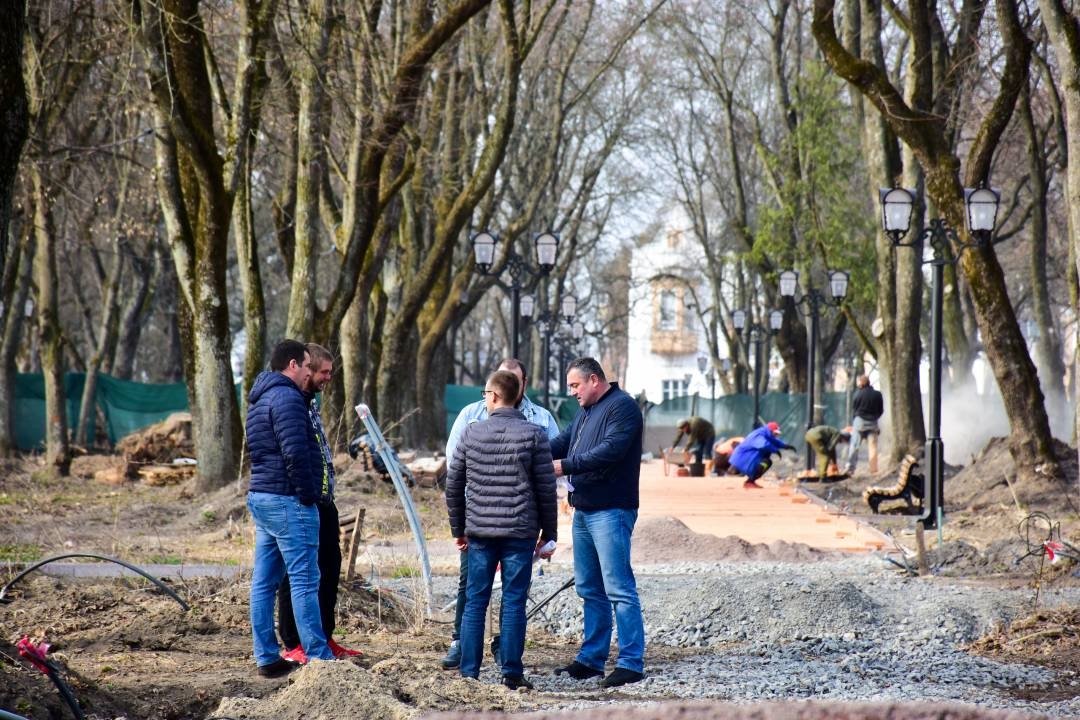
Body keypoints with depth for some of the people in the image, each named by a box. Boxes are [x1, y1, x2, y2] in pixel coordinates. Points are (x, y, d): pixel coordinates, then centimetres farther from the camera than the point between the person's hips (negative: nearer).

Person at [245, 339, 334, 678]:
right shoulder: (287, 397, -13)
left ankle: (267, 657, 12)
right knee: (304, 580, -7)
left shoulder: (260, 399, 19)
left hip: (260, 497, 10)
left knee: (264, 582, 9)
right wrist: (308, 495, -15)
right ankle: (319, 657, -7)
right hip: (288, 501, -10)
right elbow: (295, 453, -22)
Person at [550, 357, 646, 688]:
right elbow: (562, 442, 17)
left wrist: (565, 466, -22)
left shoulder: (622, 407, -10)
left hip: (611, 512, -10)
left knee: (618, 588, -10)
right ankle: (591, 658, 19)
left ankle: (631, 662, -10)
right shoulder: (587, 412, 20)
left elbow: (610, 450, -22)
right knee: (589, 589, 13)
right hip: (584, 511, 10)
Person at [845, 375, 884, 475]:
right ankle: (873, 468, 6)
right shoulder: (877, 395, 0)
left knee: (854, 446, 2)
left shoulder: (857, 394, -9)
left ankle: (850, 468, -4)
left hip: (859, 421, -2)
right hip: (873, 423, 2)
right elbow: (881, 410, 6)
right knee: (872, 446, 8)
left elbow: (853, 409, -1)